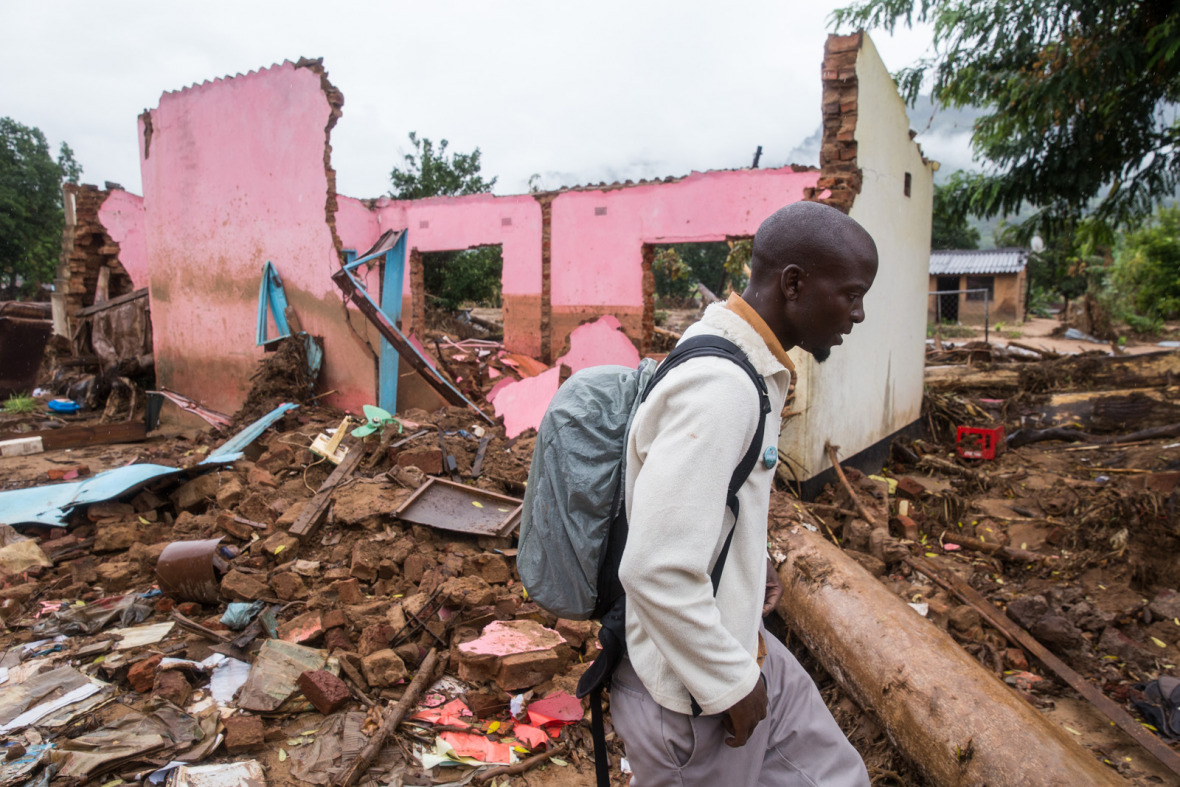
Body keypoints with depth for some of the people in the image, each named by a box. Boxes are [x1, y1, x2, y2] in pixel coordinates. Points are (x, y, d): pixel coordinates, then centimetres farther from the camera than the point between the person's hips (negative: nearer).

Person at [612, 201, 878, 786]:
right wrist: (731, 685, -20)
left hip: (744, 650, 9)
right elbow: (656, 571, -33)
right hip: (692, 695, -9)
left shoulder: (751, 367, 4)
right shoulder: (719, 387, -30)